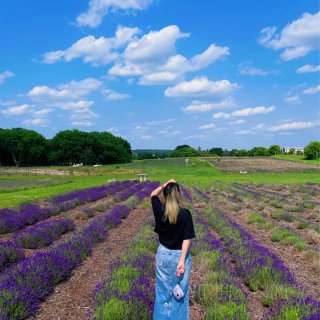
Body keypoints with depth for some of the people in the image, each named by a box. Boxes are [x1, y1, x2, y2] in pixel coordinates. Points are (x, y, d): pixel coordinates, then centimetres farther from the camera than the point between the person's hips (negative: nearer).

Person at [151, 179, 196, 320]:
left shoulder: (160, 210, -10)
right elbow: (187, 239, -18)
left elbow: (153, 194, 11)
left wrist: (165, 184, 8)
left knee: (163, 289, 16)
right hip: (180, 255, -2)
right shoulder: (185, 213, -17)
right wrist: (182, 260, -15)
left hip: (163, 254, 3)